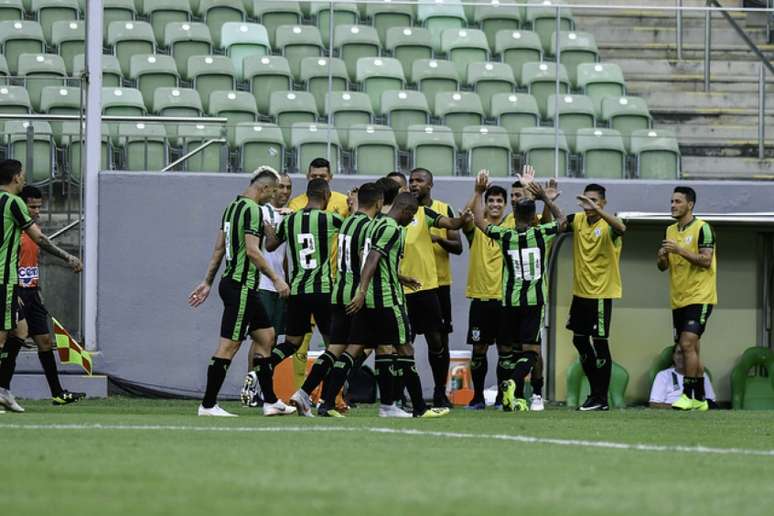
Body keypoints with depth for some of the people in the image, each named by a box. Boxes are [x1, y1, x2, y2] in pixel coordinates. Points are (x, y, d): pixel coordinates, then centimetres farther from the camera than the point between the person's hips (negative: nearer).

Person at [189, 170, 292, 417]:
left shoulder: (232, 207, 14)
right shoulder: (253, 209, -14)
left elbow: (219, 248, 18)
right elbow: (252, 250, -22)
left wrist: (207, 282, 21)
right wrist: (276, 279, -18)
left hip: (231, 283, 10)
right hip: (241, 285, -10)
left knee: (266, 336, 14)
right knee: (229, 345, -7)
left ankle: (270, 401, 17)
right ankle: (208, 405, -5)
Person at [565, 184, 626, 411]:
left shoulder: (607, 225, -14)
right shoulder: (577, 220, 4)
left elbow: (621, 228, -35)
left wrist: (597, 210, -46)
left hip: (602, 292, -7)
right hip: (580, 291, 7)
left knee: (600, 342, -5)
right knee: (579, 339, 13)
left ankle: (601, 398, 0)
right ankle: (595, 391, 25)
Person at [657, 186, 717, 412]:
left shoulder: (701, 228, -8)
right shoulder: (670, 231, 13)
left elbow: (706, 261, -18)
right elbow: (663, 266, 16)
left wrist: (679, 250, -23)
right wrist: (662, 256, -6)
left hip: (699, 297, -7)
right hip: (678, 300, 7)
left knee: (688, 343, -17)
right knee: (692, 349, 9)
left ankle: (688, 395, -15)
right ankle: (700, 399, 13)